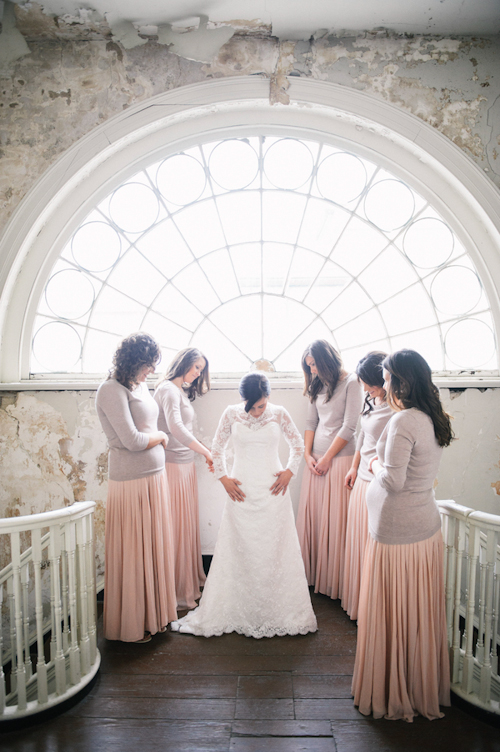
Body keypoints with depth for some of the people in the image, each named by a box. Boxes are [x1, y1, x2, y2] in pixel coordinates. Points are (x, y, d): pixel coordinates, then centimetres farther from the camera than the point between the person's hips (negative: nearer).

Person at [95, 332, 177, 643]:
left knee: (155, 548, 17)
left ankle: (155, 613, 35)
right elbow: (132, 440, -20)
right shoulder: (112, 390, -15)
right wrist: (160, 436, -3)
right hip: (132, 482, -8)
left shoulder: (140, 385, 11)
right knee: (134, 553, 6)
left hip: (155, 477, 8)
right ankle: (131, 626, 26)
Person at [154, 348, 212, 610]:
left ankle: (191, 579, 31)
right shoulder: (168, 389, -13)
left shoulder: (182, 391, 17)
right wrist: (207, 452, -25)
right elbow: (176, 428, -27)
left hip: (186, 464, 9)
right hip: (173, 465, -9)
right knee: (177, 526, 0)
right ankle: (177, 591, 12)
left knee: (188, 522, 17)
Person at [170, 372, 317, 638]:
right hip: (242, 492, 0)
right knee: (238, 551, 7)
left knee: (275, 550, 7)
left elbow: (298, 444, 10)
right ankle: (235, 612, 24)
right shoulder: (231, 414, -3)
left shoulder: (279, 414, -3)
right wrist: (223, 477, 0)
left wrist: (290, 471, 1)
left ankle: (278, 611, 24)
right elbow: (217, 448, 7)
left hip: (273, 491, 0)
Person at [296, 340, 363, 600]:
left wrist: (327, 458, -9)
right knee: (311, 517, 10)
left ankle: (334, 581, 16)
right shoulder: (318, 386, 13)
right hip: (316, 459, 6)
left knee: (335, 520, 1)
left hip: (339, 458, -6)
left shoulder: (351, 383, -7)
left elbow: (349, 427, -11)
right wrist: (308, 454, 2)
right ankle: (312, 574, 25)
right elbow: (311, 422, 13)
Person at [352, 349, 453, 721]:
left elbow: (393, 481, -23)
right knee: (422, 614, 21)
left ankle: (393, 695, 29)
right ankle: (425, 689, 40)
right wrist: (385, 459, 7)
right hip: (428, 527, 8)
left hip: (397, 532, -8)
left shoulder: (403, 421, -23)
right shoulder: (434, 419, 4)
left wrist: (376, 465, -5)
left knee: (392, 616, 10)